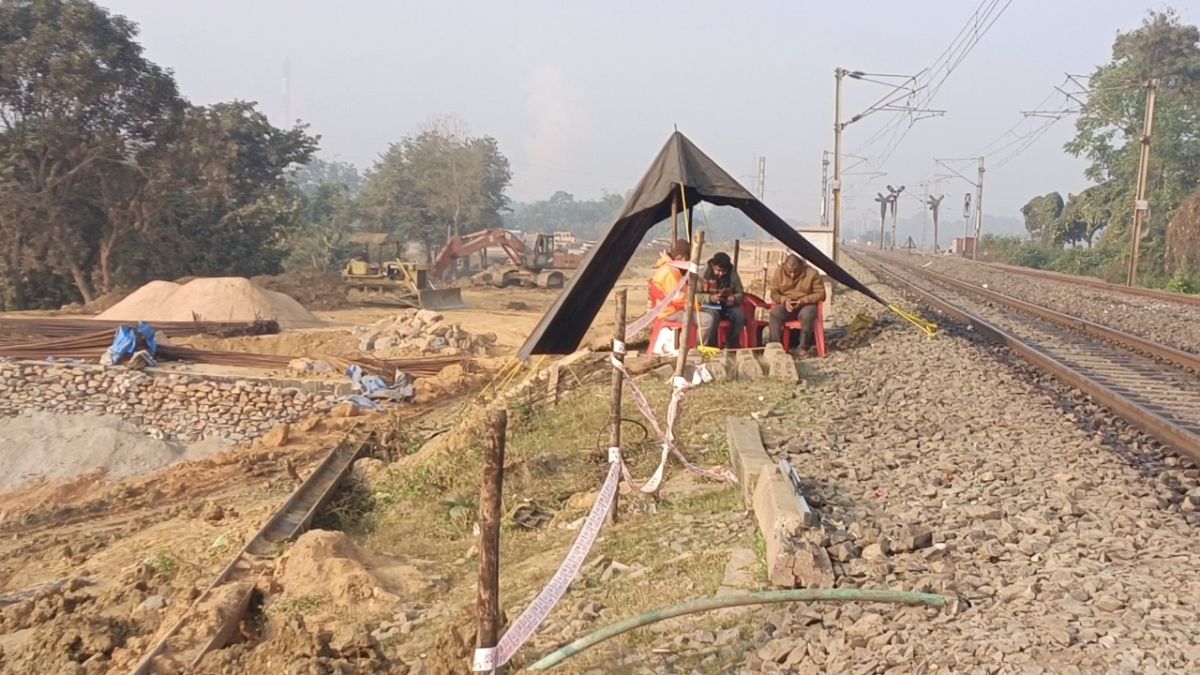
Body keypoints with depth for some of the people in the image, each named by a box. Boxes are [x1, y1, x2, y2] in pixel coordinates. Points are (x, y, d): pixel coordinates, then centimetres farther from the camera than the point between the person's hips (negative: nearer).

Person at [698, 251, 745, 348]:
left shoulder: (733, 274, -2)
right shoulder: (703, 273, -10)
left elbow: (740, 294, 5)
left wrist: (734, 299, -20)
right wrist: (710, 298, -29)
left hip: (727, 306, 3)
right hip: (708, 306, -3)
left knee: (740, 315, -27)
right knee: (712, 317, -37)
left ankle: (731, 347, -10)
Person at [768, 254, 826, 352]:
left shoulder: (812, 273, -11)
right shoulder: (779, 272, -2)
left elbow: (820, 294, -9)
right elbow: (774, 293, 2)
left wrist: (802, 301, -22)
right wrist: (784, 300, -20)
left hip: (806, 305, -2)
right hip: (786, 305, 2)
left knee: (807, 315, -38)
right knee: (775, 313, -30)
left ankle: (804, 348, -27)